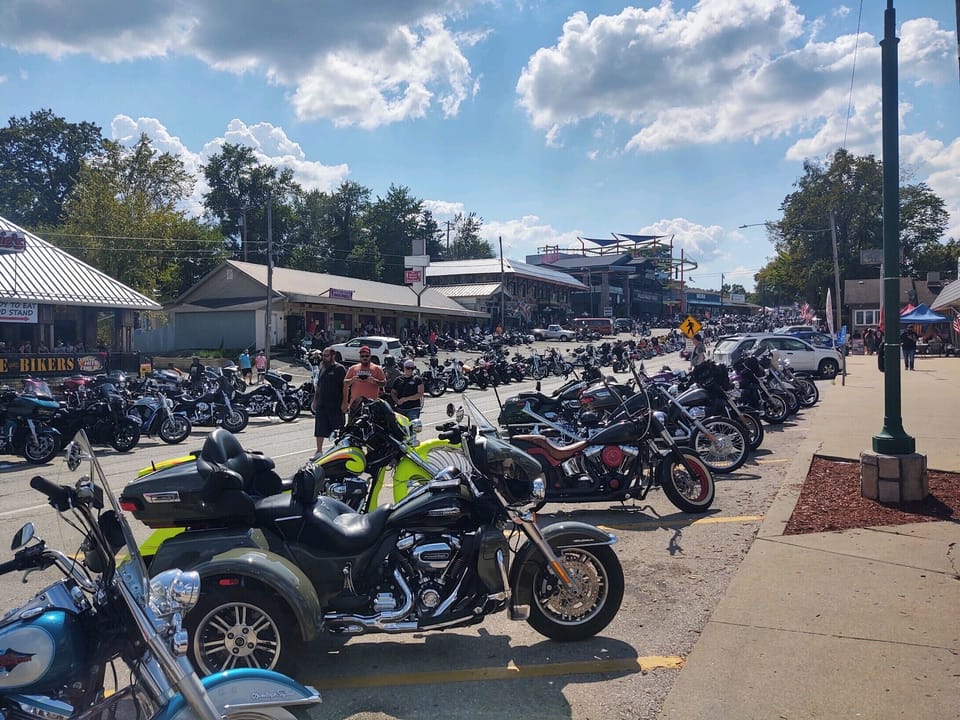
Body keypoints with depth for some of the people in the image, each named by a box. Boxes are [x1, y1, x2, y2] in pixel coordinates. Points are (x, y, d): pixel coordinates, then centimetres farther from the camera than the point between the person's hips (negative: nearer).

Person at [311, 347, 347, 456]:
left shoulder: (340, 369, -7)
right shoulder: (323, 368, 15)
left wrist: (344, 403, -16)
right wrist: (314, 401, 18)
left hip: (335, 406, -6)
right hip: (321, 405, 7)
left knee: (338, 431, 2)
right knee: (319, 430, 8)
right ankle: (319, 451, 17)